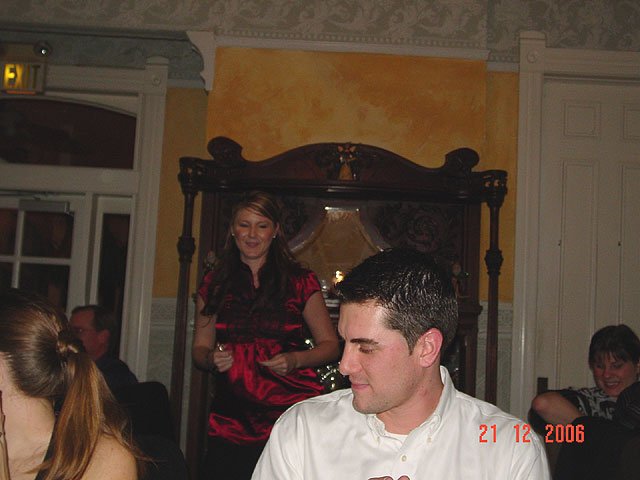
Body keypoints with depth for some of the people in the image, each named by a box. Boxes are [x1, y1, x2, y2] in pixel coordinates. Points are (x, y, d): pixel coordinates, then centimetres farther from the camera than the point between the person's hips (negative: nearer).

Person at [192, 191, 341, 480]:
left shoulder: (300, 282, 4)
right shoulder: (214, 284, 12)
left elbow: (330, 345, 7)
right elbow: (199, 347, 17)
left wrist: (295, 359, -10)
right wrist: (212, 359, -4)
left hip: (291, 417, -2)